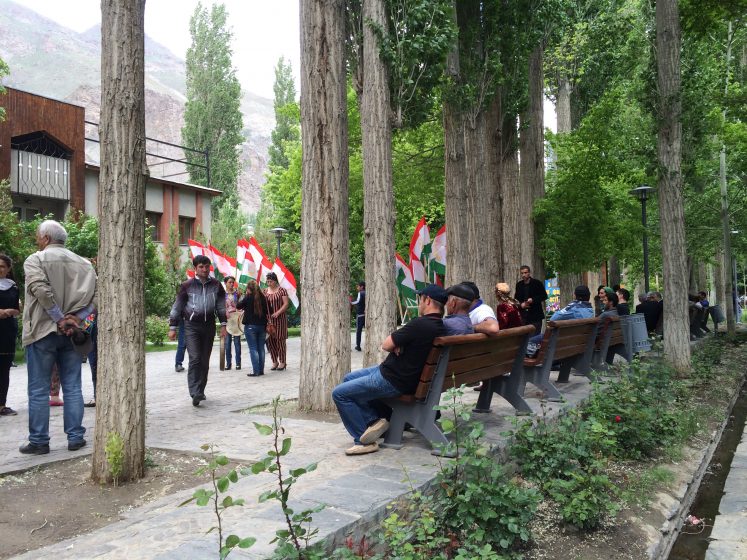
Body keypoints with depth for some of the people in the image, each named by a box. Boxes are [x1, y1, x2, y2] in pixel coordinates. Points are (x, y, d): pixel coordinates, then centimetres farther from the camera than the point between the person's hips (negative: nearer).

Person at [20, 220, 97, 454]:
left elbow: (42, 291, -21)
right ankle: (75, 437, 12)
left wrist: (60, 319, -16)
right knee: (72, 388, 9)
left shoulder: (35, 260, -5)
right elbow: (96, 294, -1)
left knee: (39, 390, 4)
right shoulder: (83, 263, 9)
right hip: (71, 333, 4)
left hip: (42, 331, -4)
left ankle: (39, 441, 9)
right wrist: (76, 318, -6)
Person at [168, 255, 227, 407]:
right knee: (195, 359, -13)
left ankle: (200, 391, 20)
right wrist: (172, 327, 2)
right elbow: (177, 307, 4)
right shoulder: (187, 285, 0)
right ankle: (195, 393, -17)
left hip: (209, 326, 3)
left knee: (205, 361, 8)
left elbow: (221, 306, 13)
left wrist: (223, 325, 5)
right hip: (191, 326, -3)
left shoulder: (216, 285, 7)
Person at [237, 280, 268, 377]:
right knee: (261, 348, 11)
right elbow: (267, 311, 10)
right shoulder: (263, 297, 3)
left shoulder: (248, 297, -10)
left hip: (250, 325, -5)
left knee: (253, 349, -3)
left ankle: (256, 371, -6)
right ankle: (261, 370, 14)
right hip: (262, 325, 5)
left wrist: (244, 296, 10)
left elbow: (238, 306, 1)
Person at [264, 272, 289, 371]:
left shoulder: (282, 290, -3)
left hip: (280, 318, -5)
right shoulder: (265, 291, 11)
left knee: (280, 340, -2)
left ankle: (282, 362, 7)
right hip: (268, 319, 5)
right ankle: (274, 361, 16)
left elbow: (286, 303, -8)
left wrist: (278, 313, -20)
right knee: (270, 340, 5)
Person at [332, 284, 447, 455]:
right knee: (348, 378, 22)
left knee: (340, 393, -4)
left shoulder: (420, 324, -26)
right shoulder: (440, 327, 3)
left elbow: (385, 345, -18)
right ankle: (374, 420, 15)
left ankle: (363, 441, 2)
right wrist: (398, 343, -10)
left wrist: (395, 343, 3)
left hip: (393, 382, -10)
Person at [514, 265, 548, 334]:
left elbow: (544, 296, -2)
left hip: (536, 315, -3)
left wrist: (533, 300, -16)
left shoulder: (537, 283, -1)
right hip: (524, 316, 3)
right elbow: (516, 298, 17)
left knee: (536, 335, -4)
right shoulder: (519, 285, 10)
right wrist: (521, 304, -3)